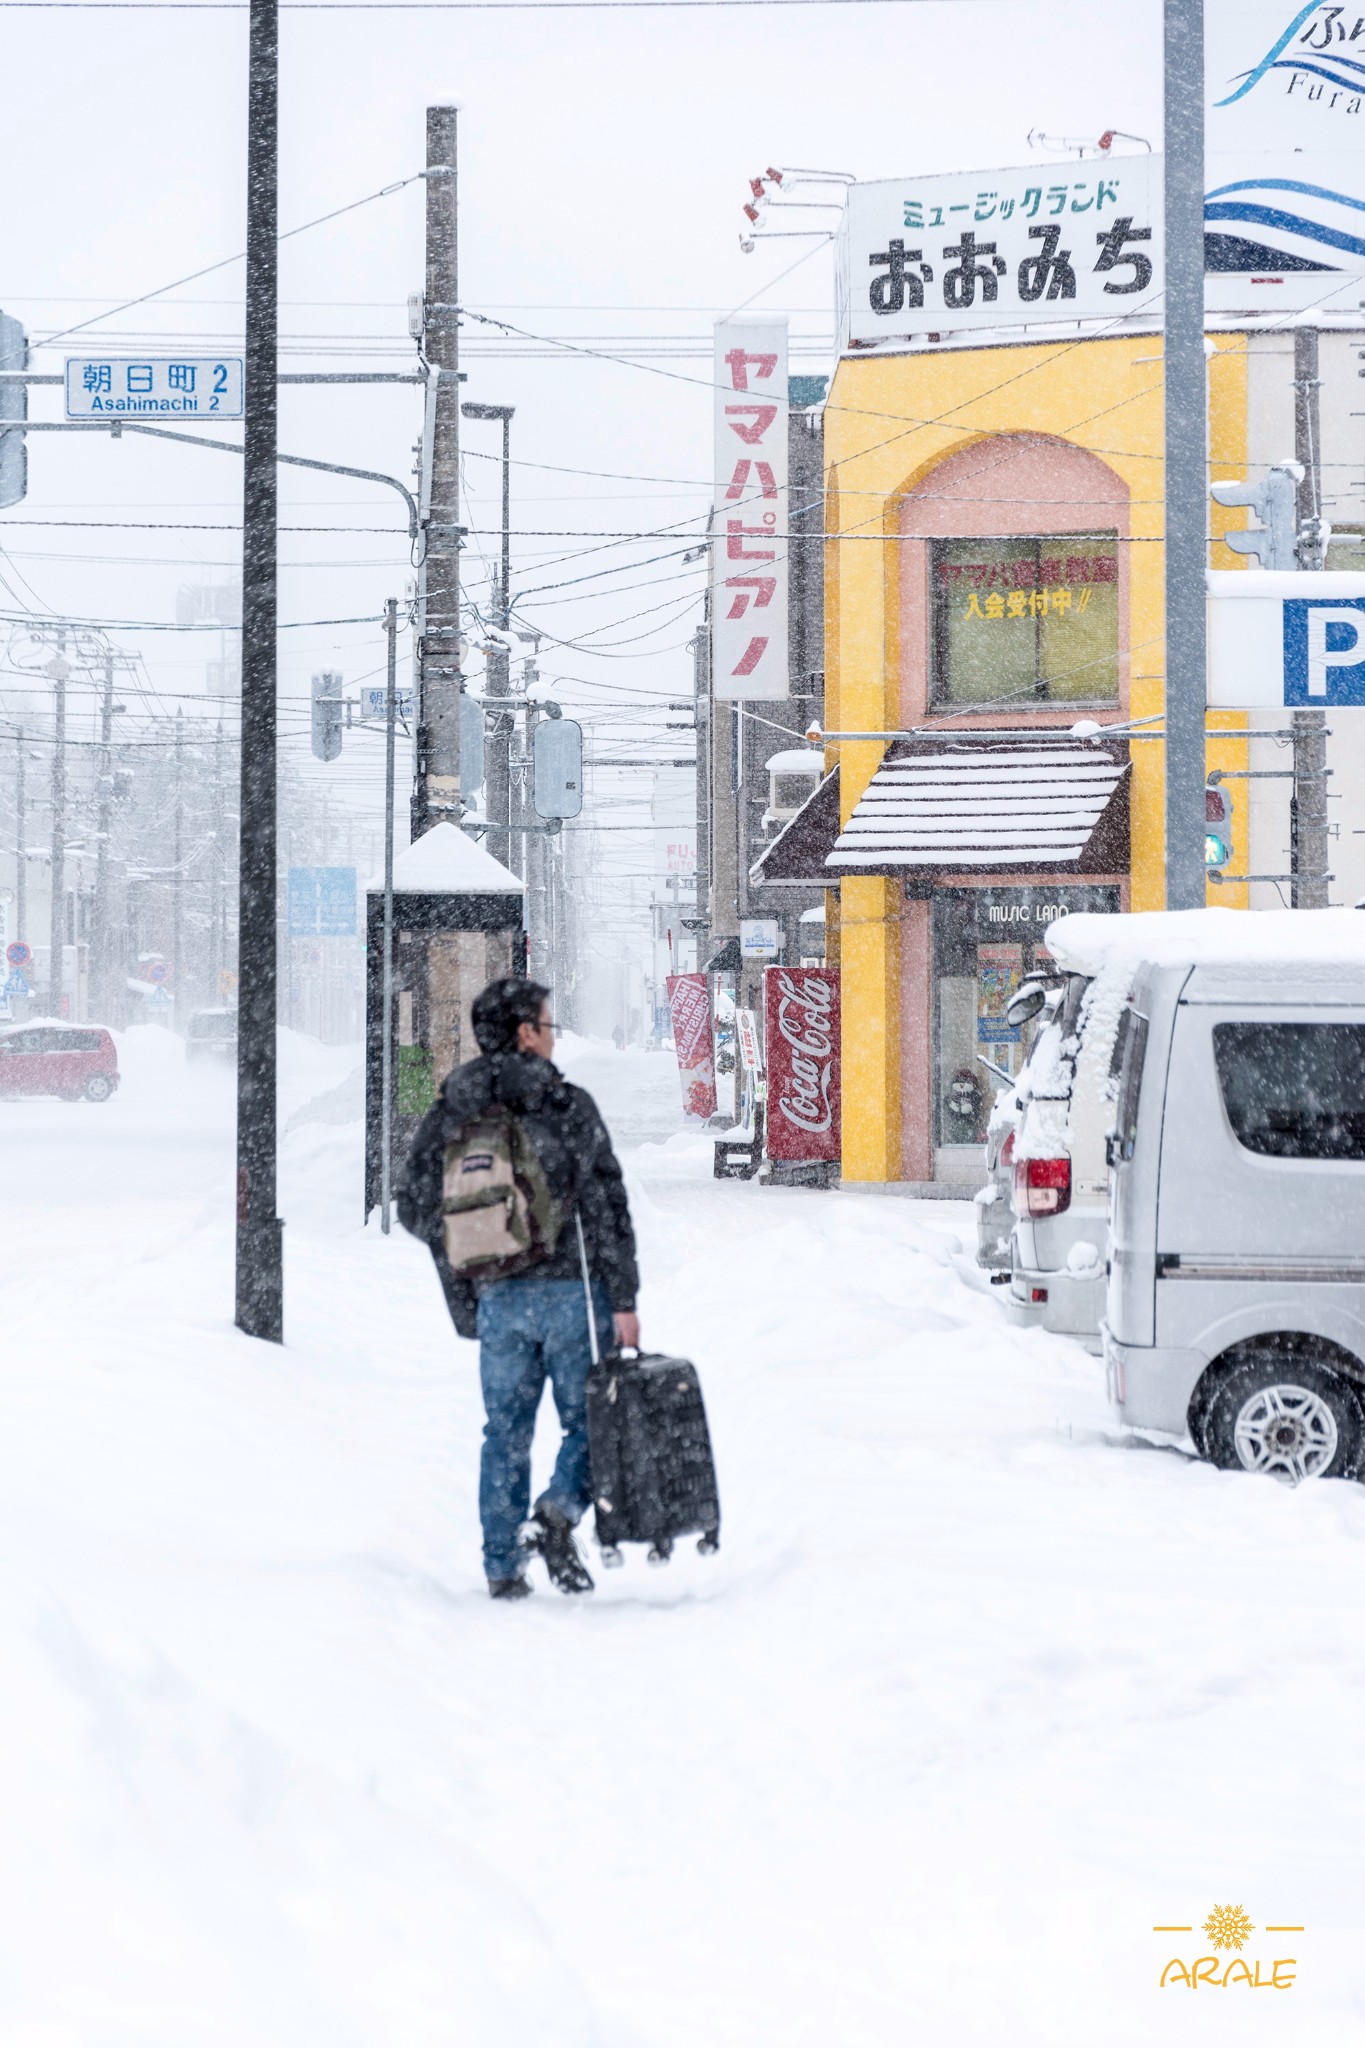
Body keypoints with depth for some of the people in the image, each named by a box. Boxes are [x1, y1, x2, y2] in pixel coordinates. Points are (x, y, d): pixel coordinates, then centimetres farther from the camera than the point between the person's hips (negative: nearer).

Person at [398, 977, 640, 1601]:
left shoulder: (448, 1114, 6)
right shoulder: (568, 1107, -7)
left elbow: (414, 1206, 9)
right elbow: (606, 1207, -10)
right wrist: (624, 1299, -7)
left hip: (497, 1299, 4)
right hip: (571, 1290, -4)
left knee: (506, 1432, 12)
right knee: (589, 1420, 7)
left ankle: (503, 1569, 10)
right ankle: (557, 1513, -18)